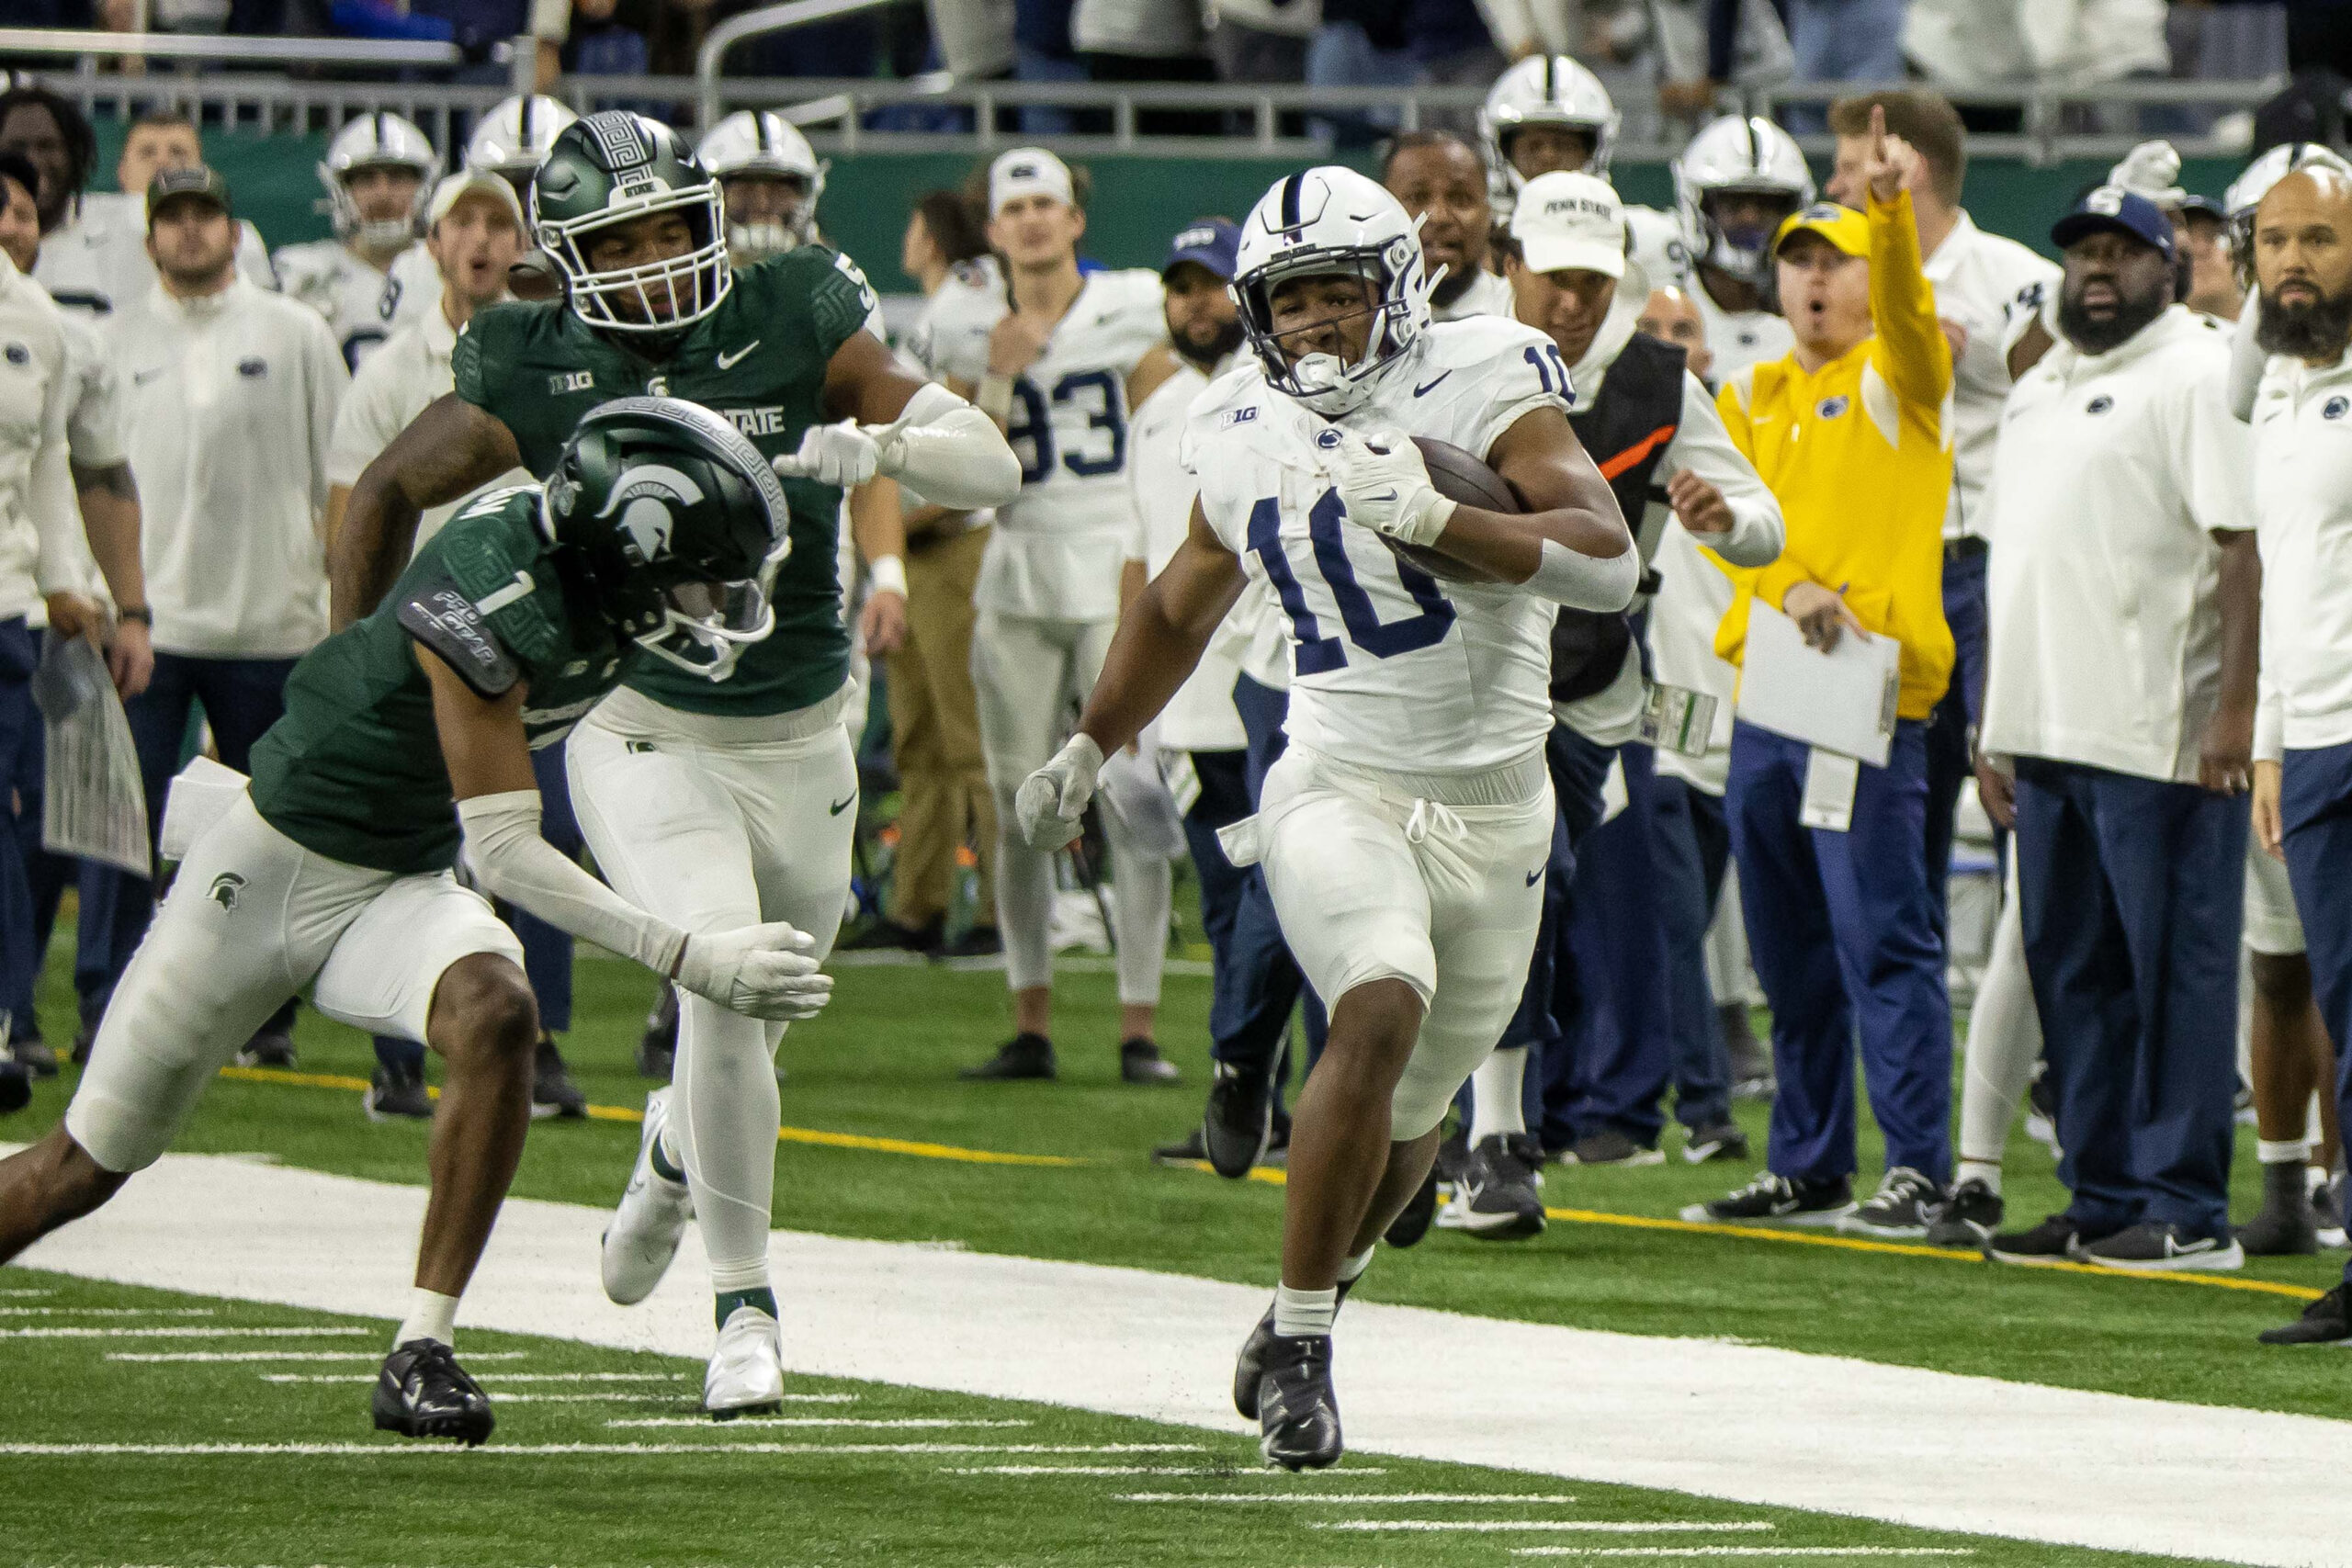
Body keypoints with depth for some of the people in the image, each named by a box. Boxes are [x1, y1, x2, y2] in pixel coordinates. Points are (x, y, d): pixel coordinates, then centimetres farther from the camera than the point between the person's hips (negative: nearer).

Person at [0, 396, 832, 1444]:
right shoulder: (490, 598, -32)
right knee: (91, 1162, 5)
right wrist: (692, 960, -35)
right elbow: (506, 855, -31)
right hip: (268, 870, -6)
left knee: (495, 1020, -28)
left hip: (402, 886, 6)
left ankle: (421, 1354, -23)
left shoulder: (597, 571, -10)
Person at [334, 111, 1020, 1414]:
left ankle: (675, 1153, 52)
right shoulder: (535, 376, -10)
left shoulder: (796, 331, -10)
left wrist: (887, 442, -32)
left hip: (802, 747, 3)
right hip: (647, 742, -3)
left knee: (752, 1016, 16)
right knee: (724, 987, -23)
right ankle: (744, 1307, -11)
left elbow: (995, 470, -12)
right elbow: (390, 490, 7)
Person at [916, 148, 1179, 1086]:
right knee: (1017, 806, 3)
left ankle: (1139, 1029, -4)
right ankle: (1030, 1027, 11)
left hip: (1118, 573, -2)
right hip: (1018, 571, 2)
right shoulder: (971, 330, 6)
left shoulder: (1133, 311, 2)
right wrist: (999, 375, -9)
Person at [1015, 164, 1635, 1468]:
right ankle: (1299, 1339, -18)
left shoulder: (1478, 385, -7)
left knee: (1410, 1115, 11)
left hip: (1494, 807, 0)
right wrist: (1087, 752, 31)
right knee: (1381, 1015, -27)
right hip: (1340, 787, 0)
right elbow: (1180, 607, 24)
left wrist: (1436, 520, -27)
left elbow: (1610, 562, -18)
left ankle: (1306, 1303, 38)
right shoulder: (1247, 440, 3)